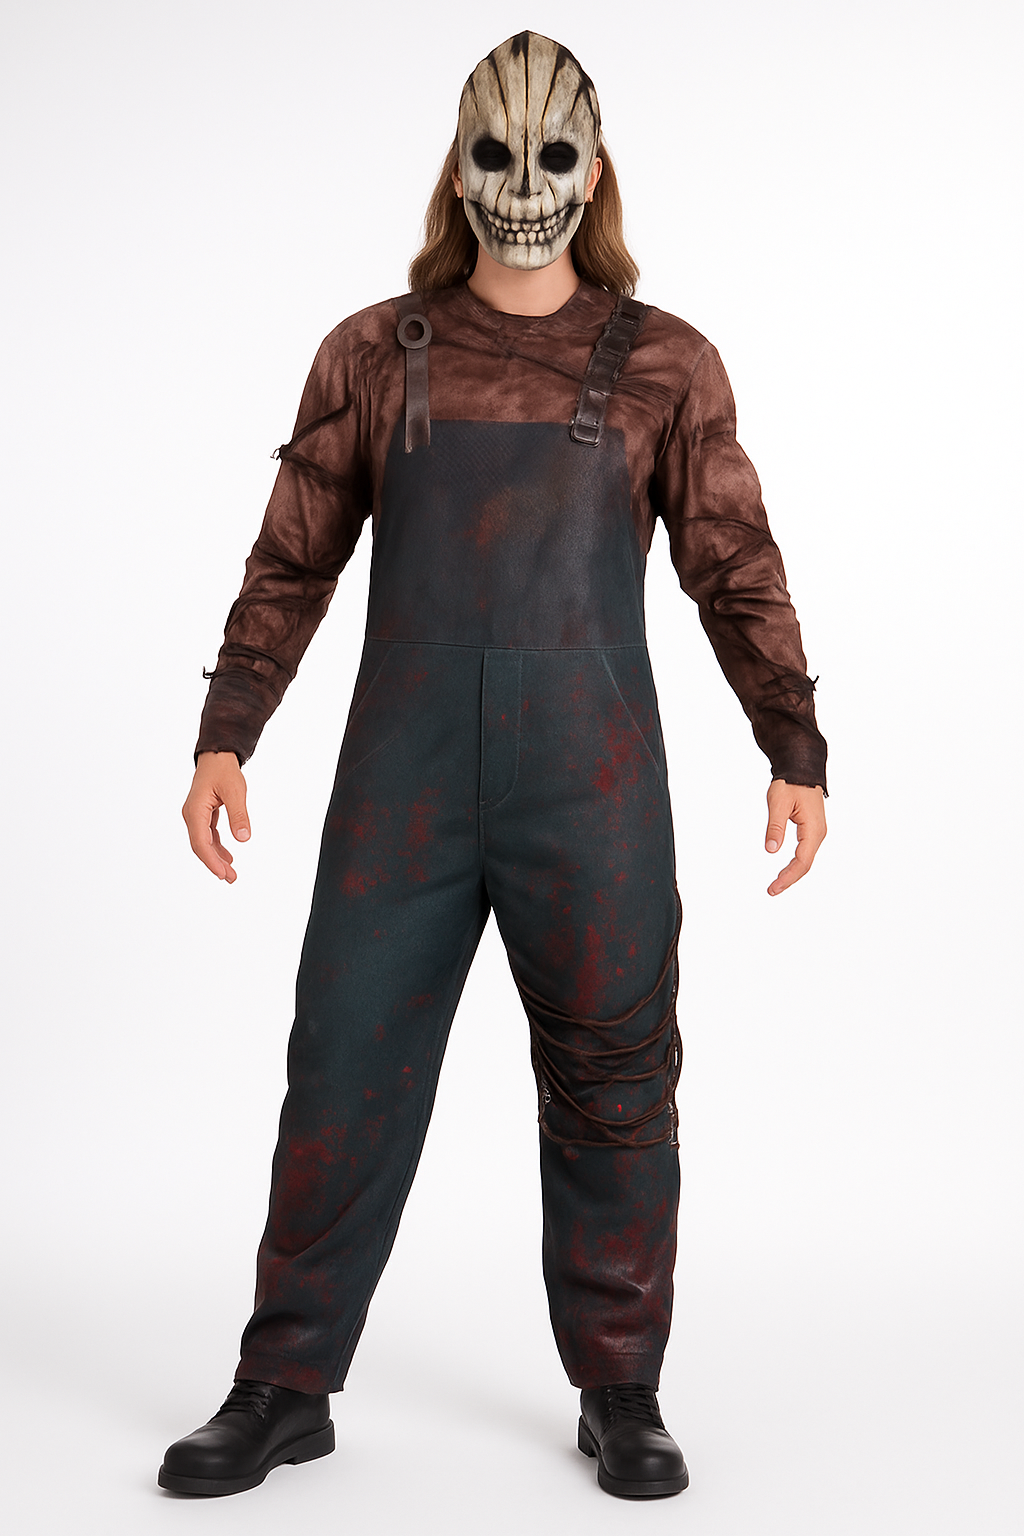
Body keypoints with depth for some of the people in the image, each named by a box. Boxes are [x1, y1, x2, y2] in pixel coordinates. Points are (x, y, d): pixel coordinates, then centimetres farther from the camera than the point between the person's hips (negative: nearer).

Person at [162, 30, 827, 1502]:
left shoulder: (664, 365, 5)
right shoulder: (375, 353, 7)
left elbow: (736, 568, 5)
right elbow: (294, 559, 8)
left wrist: (794, 749, -2)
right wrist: (225, 735, 1)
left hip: (592, 785, 0)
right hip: (402, 779, 1)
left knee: (612, 1087, 6)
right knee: (345, 1071, 4)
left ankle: (621, 1394, 22)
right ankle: (285, 1389, 18)